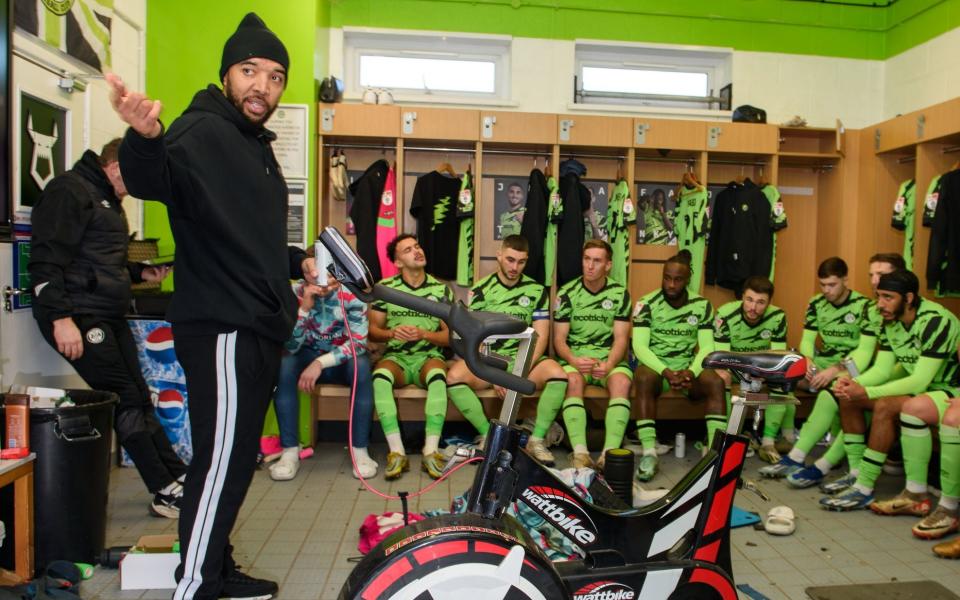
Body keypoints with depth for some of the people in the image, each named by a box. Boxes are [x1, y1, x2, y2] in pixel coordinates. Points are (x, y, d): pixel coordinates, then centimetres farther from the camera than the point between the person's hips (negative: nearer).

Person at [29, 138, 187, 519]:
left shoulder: (109, 201, 21)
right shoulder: (70, 191, -9)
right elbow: (46, 260, -18)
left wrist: (141, 272, 13)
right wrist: (61, 317, -24)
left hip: (109, 317, 10)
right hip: (78, 318, -9)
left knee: (139, 397, 10)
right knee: (127, 400, -7)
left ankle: (179, 476, 16)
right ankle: (166, 492, 0)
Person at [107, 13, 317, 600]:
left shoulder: (257, 146, 19)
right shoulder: (202, 131, -11)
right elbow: (152, 177, -34)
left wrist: (296, 262, 16)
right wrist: (145, 137, -54)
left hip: (259, 329, 10)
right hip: (223, 330, -10)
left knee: (236, 460, 17)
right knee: (220, 461, -5)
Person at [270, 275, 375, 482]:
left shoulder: (352, 294, -18)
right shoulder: (295, 293, -15)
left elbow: (358, 342, -23)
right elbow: (291, 346, -20)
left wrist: (320, 363, -35)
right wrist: (305, 307, -34)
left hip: (342, 360, -1)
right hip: (308, 356, 1)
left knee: (361, 364, -34)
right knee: (283, 364, -30)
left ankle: (360, 450, -25)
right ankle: (290, 451, -25)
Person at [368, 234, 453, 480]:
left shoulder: (441, 289, 6)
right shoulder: (384, 287, 5)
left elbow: (451, 336, 5)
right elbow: (372, 330, 6)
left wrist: (424, 334, -13)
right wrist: (392, 333, -15)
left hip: (428, 356, 0)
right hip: (396, 357, 0)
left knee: (438, 375, -36)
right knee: (380, 376, -35)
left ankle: (431, 451, -33)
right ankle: (397, 452, -32)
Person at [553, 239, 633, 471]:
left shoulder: (620, 293, 4)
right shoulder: (567, 293, 2)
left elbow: (621, 338, -1)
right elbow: (559, 338, 0)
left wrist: (609, 365, -21)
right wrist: (574, 360, -20)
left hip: (610, 358, 1)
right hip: (575, 358, 0)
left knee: (622, 381, -32)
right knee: (573, 380, -34)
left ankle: (610, 453, -36)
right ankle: (580, 453, -39)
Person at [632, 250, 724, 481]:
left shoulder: (702, 305, 2)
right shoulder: (647, 304, -6)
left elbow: (707, 346, -4)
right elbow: (639, 346, -14)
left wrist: (691, 372, -25)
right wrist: (666, 372, -28)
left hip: (688, 368, 2)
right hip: (655, 365, -2)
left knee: (716, 382, -27)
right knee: (643, 378, -36)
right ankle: (649, 453, -34)